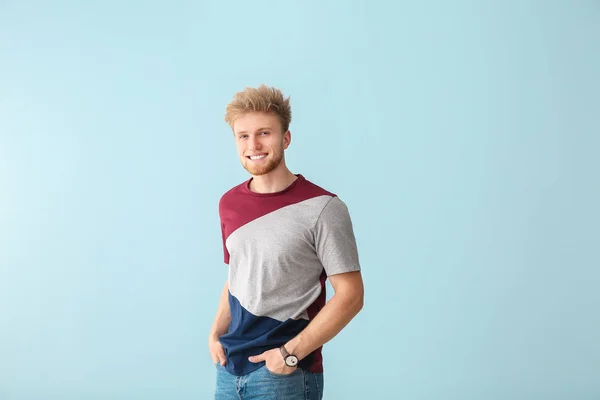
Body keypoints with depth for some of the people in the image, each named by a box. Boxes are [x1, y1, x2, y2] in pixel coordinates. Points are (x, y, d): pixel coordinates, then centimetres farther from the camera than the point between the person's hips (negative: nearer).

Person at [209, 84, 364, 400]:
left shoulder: (322, 208, -13)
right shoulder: (229, 203, 5)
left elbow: (350, 296, -13)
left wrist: (291, 353, -16)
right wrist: (216, 333, 2)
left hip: (286, 374, -5)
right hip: (229, 367, 5)